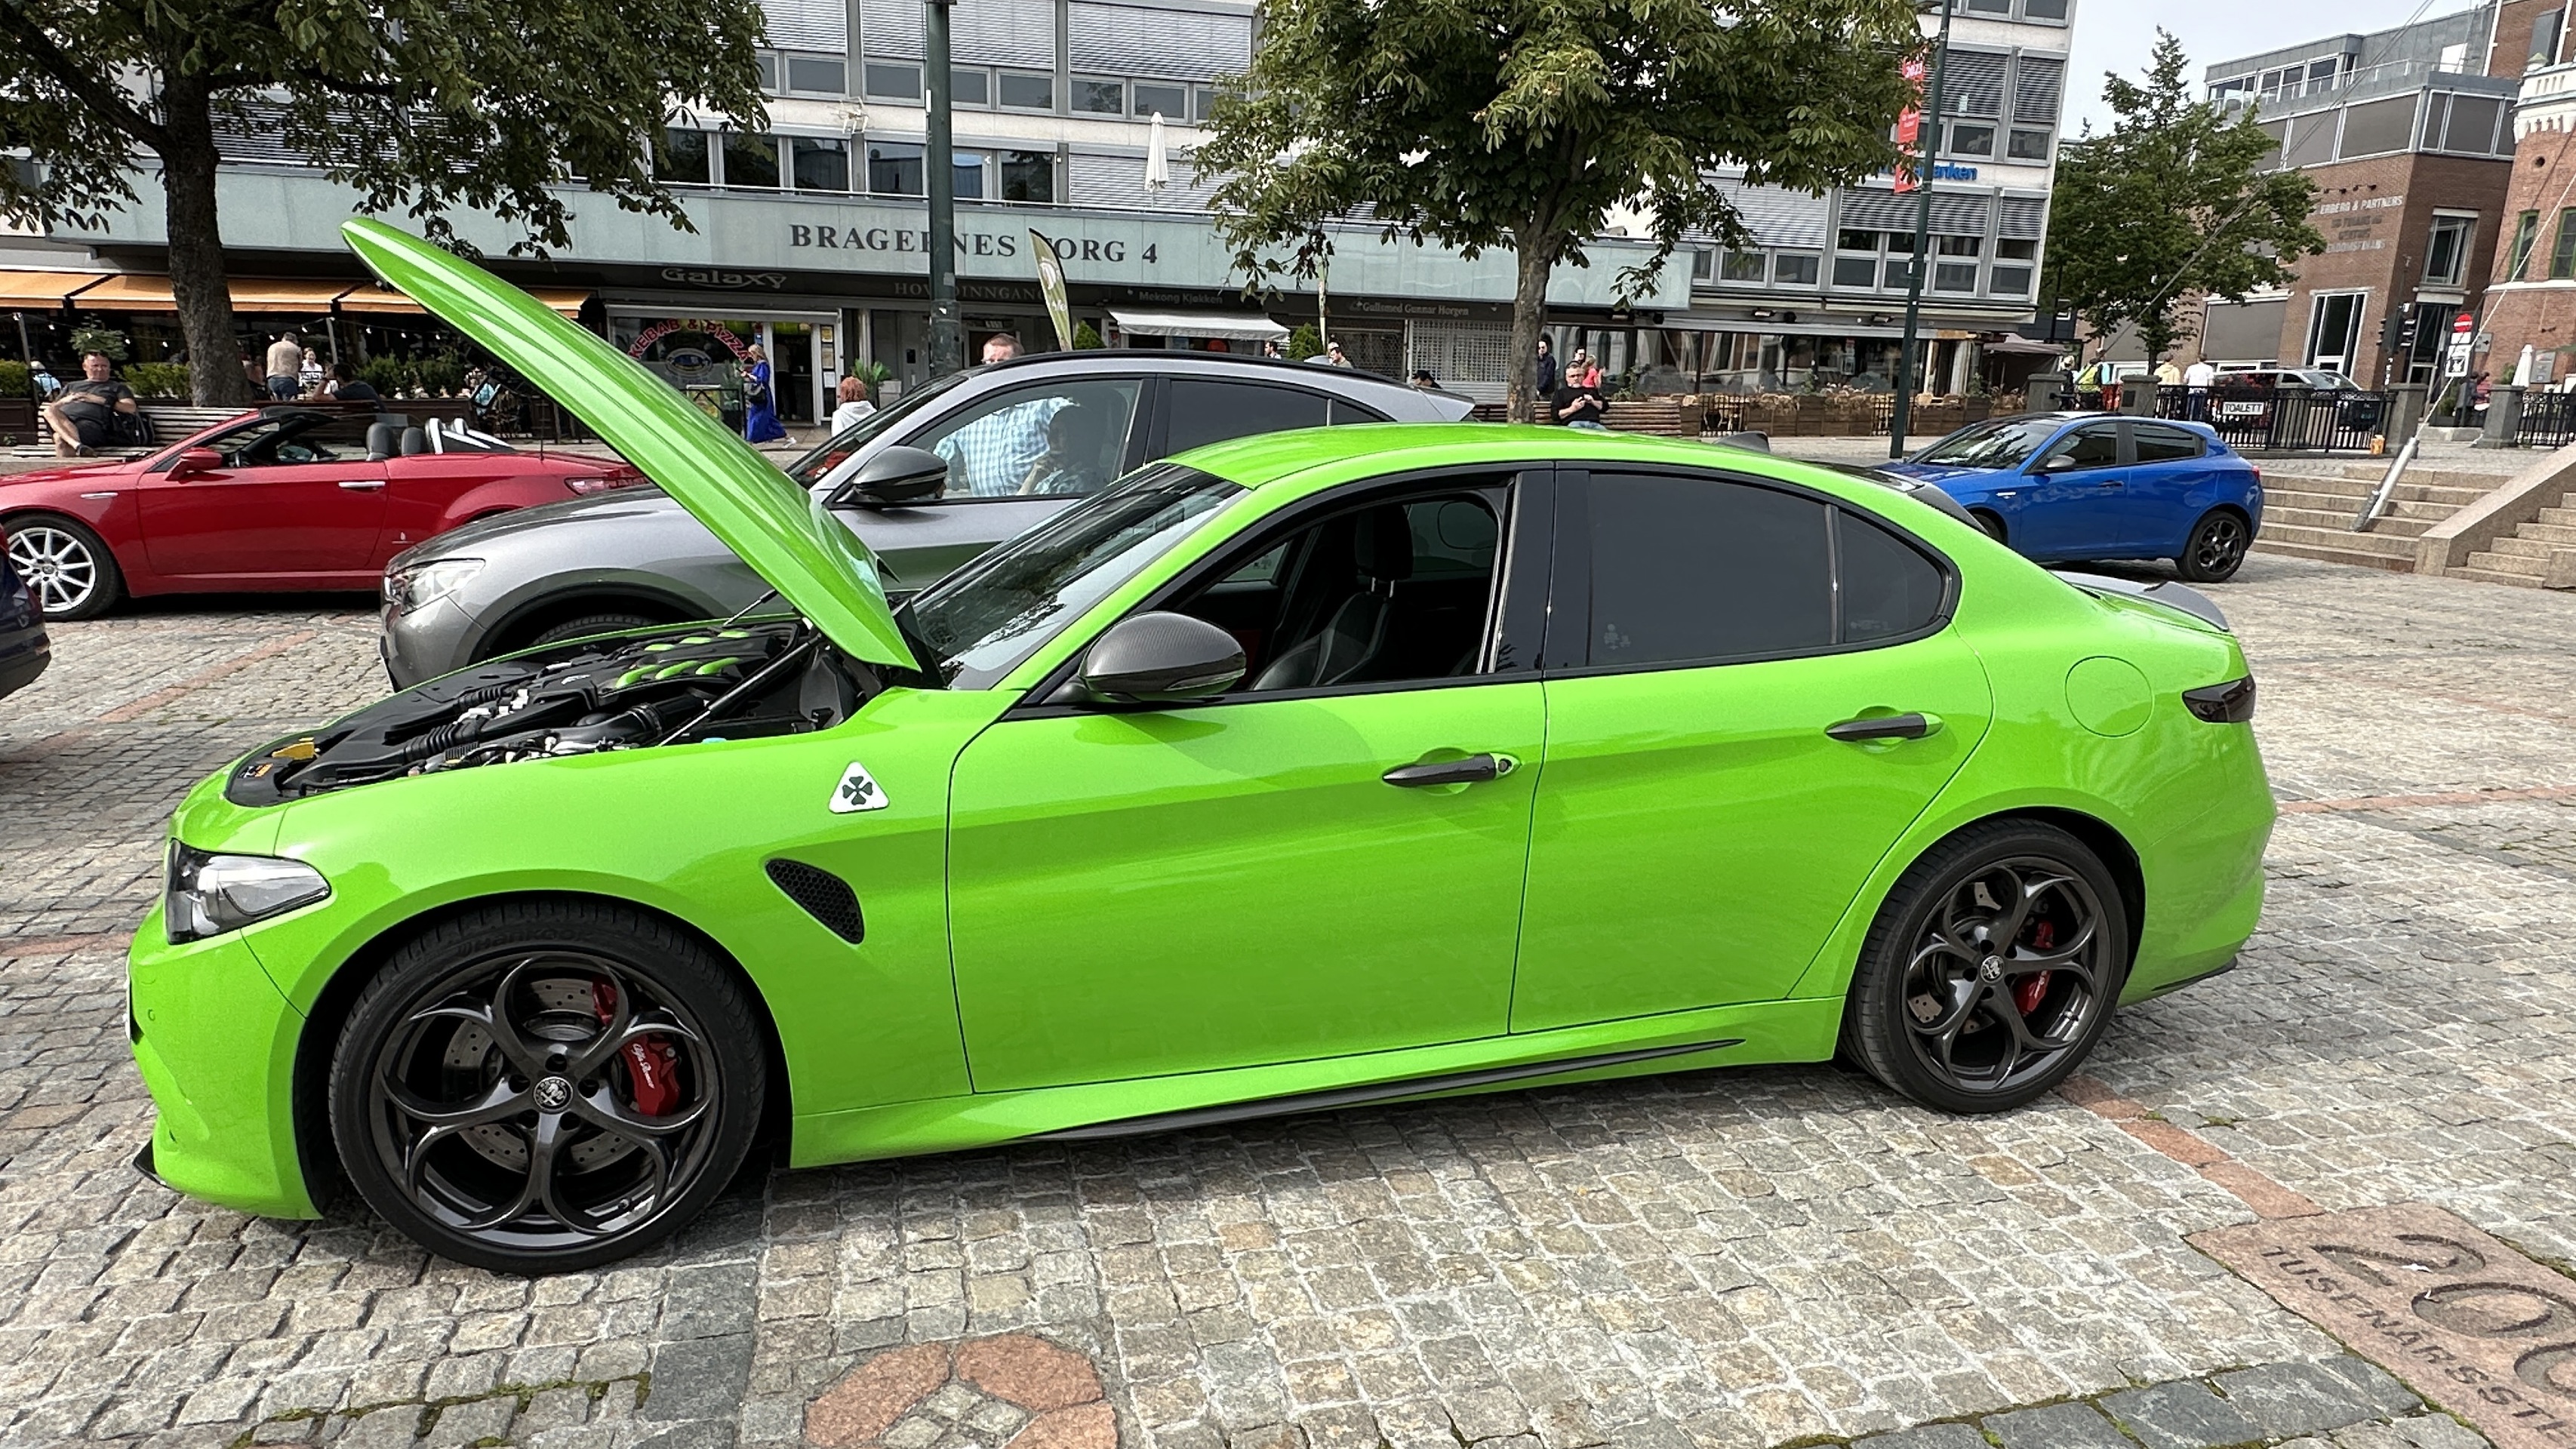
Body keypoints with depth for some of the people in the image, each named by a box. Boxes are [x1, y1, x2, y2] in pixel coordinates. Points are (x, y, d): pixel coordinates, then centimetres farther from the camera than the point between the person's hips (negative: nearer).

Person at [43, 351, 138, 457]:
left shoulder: (117, 387, 26)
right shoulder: (72, 386, 37)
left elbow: (131, 408, 7)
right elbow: (51, 408, 32)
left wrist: (102, 401, 0)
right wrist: (64, 400, 10)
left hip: (92, 424, -3)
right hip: (63, 422, 3)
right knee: (50, 412, -34)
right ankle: (78, 446, -52)